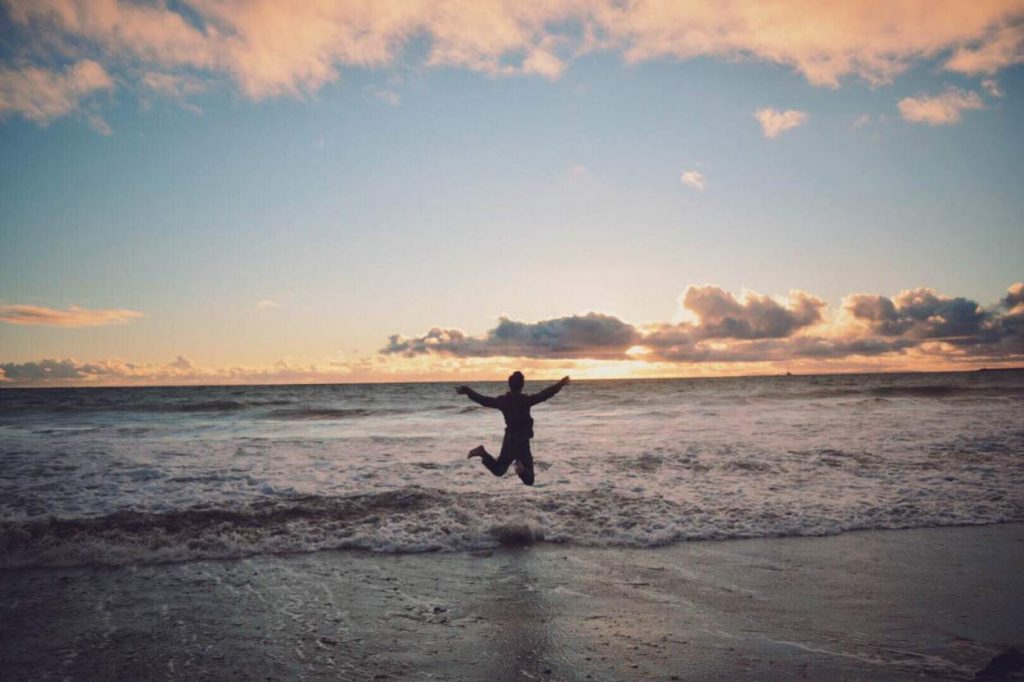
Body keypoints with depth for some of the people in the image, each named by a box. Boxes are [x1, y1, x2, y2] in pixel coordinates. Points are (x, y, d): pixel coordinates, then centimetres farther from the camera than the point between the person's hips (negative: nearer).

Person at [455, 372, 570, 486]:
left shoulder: (502, 400, -3)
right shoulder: (525, 400, -16)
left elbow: (483, 400, 5)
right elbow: (544, 395, -20)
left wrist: (467, 391, 18)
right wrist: (559, 385, -11)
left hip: (509, 441, 4)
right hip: (522, 443, -4)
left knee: (498, 470, 22)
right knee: (529, 480, 3)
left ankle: (483, 453, -7)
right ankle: (522, 467, -33)